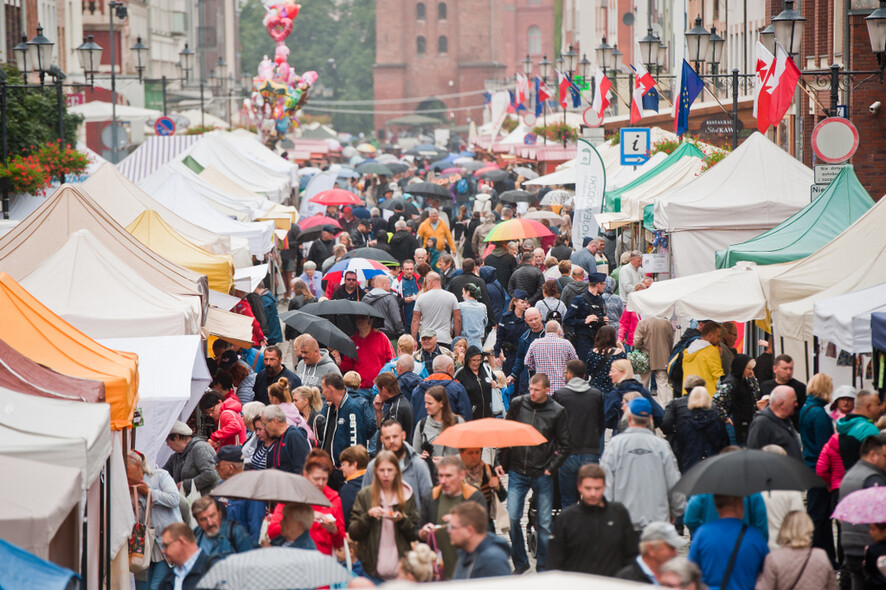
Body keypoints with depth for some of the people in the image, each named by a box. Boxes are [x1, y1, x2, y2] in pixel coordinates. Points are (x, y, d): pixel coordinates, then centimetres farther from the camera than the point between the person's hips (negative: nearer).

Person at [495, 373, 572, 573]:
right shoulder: (517, 404, 2)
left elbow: (565, 446, 4)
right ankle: (520, 562, 10)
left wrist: (551, 468, -3)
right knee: (512, 518, -5)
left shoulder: (557, 412, -3)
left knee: (545, 523, 3)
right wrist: (499, 461, 6)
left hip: (542, 475, -1)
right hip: (517, 472, 1)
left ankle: (543, 566, 15)